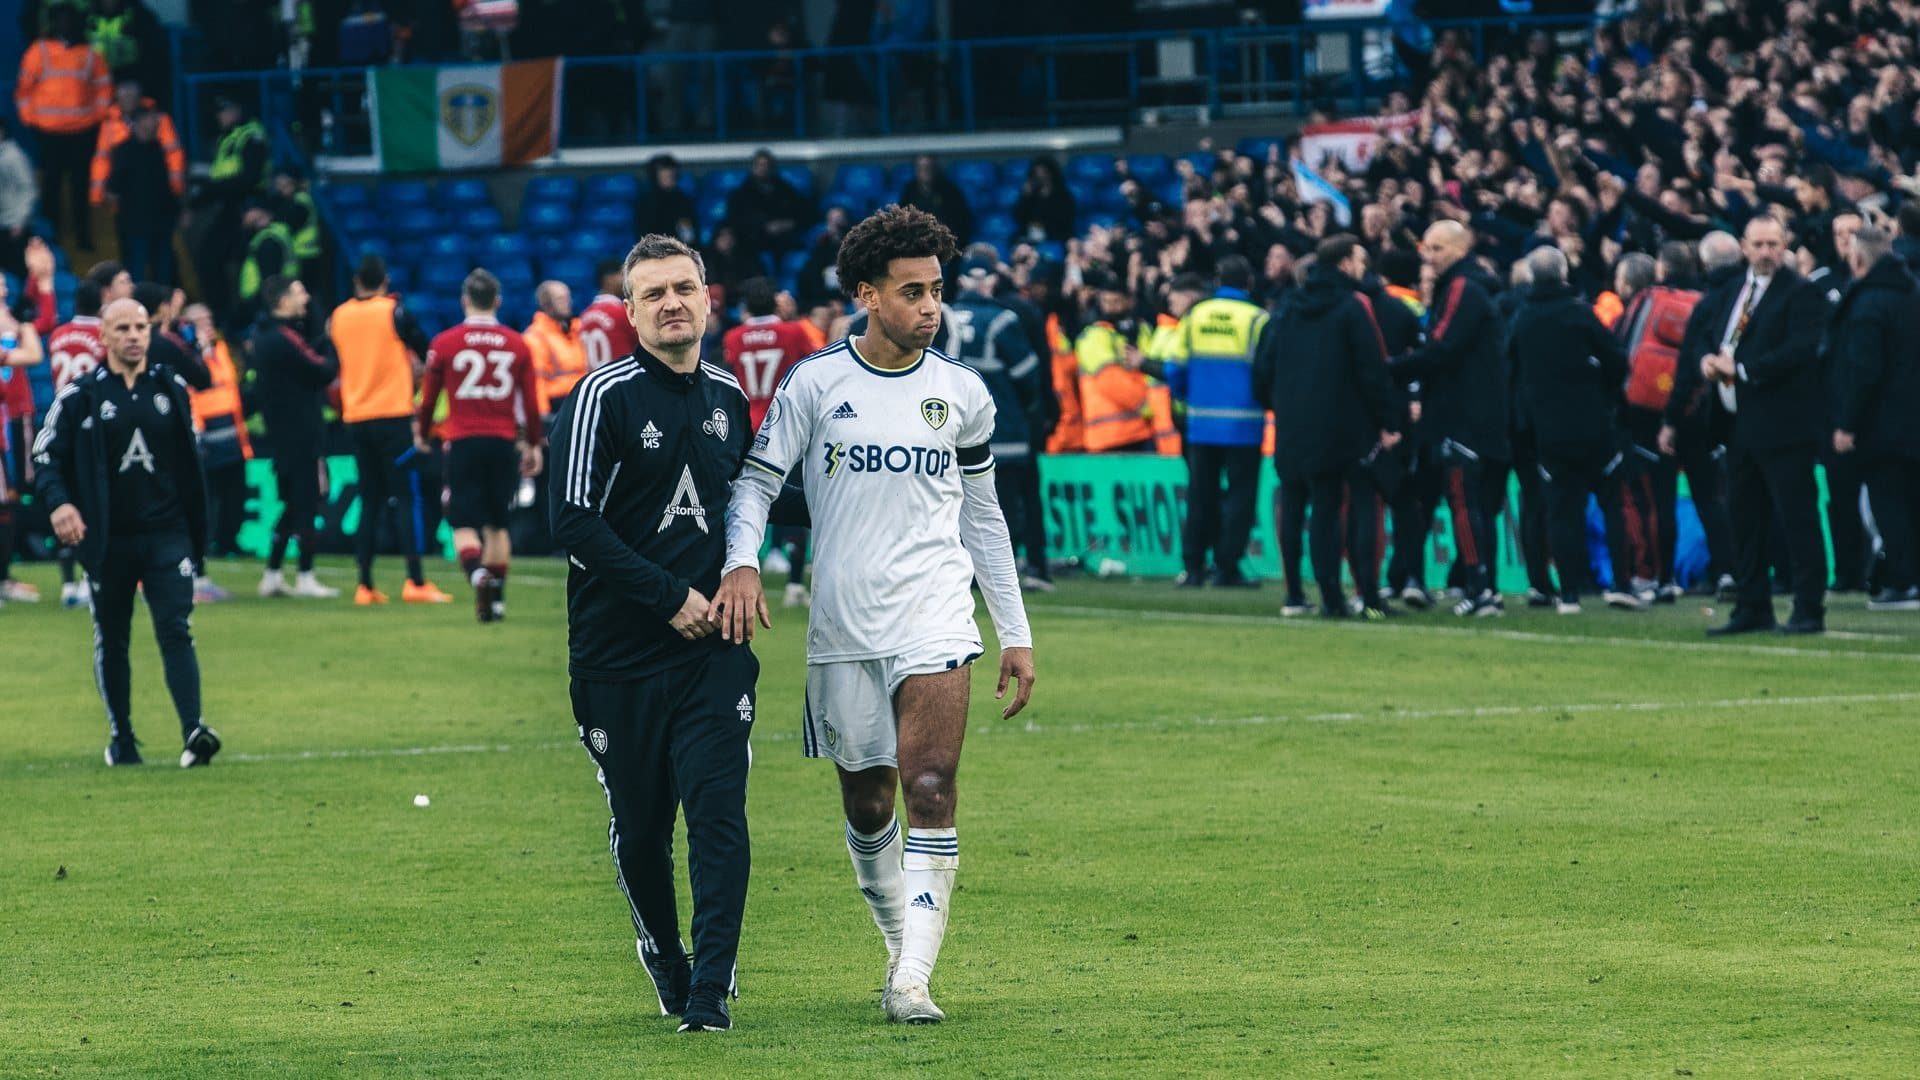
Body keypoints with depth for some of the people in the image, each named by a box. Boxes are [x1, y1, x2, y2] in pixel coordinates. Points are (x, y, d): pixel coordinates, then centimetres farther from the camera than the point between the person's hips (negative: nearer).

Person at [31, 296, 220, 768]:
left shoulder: (171, 389, 7)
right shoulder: (80, 396, -3)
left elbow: (190, 459, 15)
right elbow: (46, 456, -2)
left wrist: (195, 528, 15)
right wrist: (59, 503, -21)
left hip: (167, 534, 1)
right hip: (107, 541, -1)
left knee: (175, 631, -10)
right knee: (111, 640, 8)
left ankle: (193, 730, -19)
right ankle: (121, 738, 19)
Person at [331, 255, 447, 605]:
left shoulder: (338, 317, 5)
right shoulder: (395, 312, -6)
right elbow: (427, 353, 4)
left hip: (355, 419, 4)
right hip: (394, 415, -4)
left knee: (370, 503, 9)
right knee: (407, 499, -4)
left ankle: (365, 586, 4)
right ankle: (416, 582, -12)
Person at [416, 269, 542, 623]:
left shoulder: (445, 343, -1)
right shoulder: (517, 345, 4)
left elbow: (429, 395, 7)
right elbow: (531, 401, 8)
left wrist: (421, 432, 24)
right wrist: (534, 444, 20)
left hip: (463, 443, -2)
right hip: (503, 443, 2)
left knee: (464, 524, 0)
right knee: (497, 524, 14)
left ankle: (477, 572, -29)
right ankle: (497, 599, 14)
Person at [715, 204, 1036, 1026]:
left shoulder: (963, 393, 7)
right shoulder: (816, 383, 0)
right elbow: (756, 479, 3)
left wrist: (1016, 634, 15)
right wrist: (742, 563, -17)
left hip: (934, 614, 0)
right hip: (843, 622, 0)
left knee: (930, 787, -16)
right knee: (867, 804, 9)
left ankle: (912, 979, -20)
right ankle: (903, 947, 29)